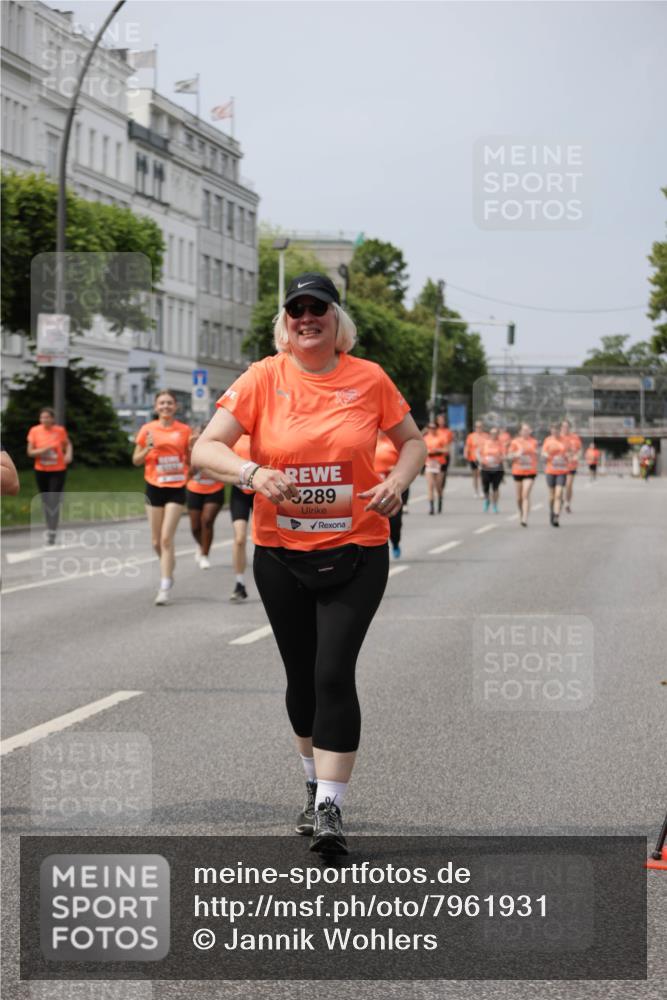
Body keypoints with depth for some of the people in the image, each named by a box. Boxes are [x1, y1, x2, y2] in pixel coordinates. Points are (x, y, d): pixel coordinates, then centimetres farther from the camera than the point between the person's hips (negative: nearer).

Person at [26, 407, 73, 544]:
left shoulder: (60, 430, -5)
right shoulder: (34, 431, -5)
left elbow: (68, 444, 15)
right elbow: (30, 452, -4)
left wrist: (69, 454, -6)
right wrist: (44, 450, -20)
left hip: (58, 471, -2)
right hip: (41, 471, 2)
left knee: (54, 502, -10)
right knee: (46, 502, 9)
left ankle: (52, 534, -9)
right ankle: (50, 528, 23)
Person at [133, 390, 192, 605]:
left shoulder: (184, 430, 0)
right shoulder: (148, 429, 1)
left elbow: (190, 461, 10)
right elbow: (136, 460, 6)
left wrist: (192, 448, -11)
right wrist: (148, 448, -13)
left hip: (176, 488, -2)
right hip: (154, 488, 2)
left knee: (167, 538, -12)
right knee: (157, 541, 8)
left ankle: (164, 587, -11)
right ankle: (168, 572, 35)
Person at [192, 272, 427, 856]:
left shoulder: (368, 379, -2)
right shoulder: (264, 378, -3)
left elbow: (412, 440, 12)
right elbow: (207, 447, -5)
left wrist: (398, 481, -9)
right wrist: (252, 473, -24)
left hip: (356, 551, -1)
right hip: (280, 552, 2)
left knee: (334, 672, -13)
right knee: (302, 676, 13)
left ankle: (331, 808, -9)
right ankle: (316, 786, 35)